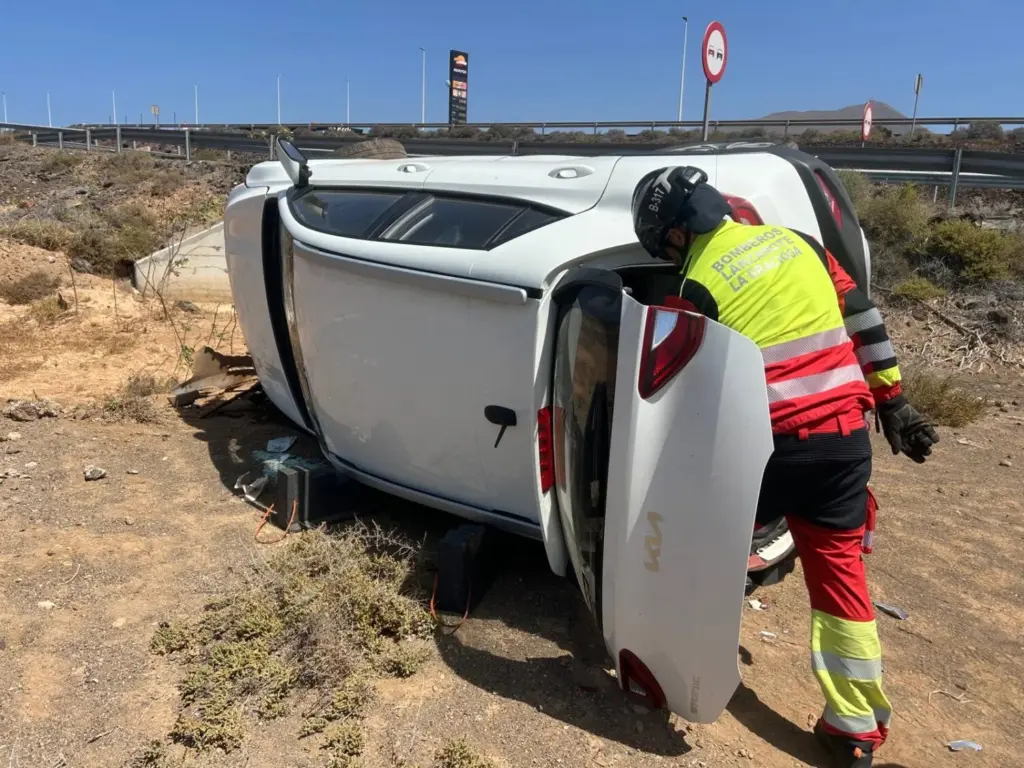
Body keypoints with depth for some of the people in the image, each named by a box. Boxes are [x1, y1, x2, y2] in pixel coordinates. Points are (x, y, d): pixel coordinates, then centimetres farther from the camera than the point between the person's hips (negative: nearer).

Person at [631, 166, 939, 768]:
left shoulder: (699, 284, -6)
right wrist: (892, 400, 19)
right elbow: (861, 317, 13)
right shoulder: (797, 241, 10)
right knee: (839, 567, 13)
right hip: (846, 433, 5)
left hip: (770, 443, -5)